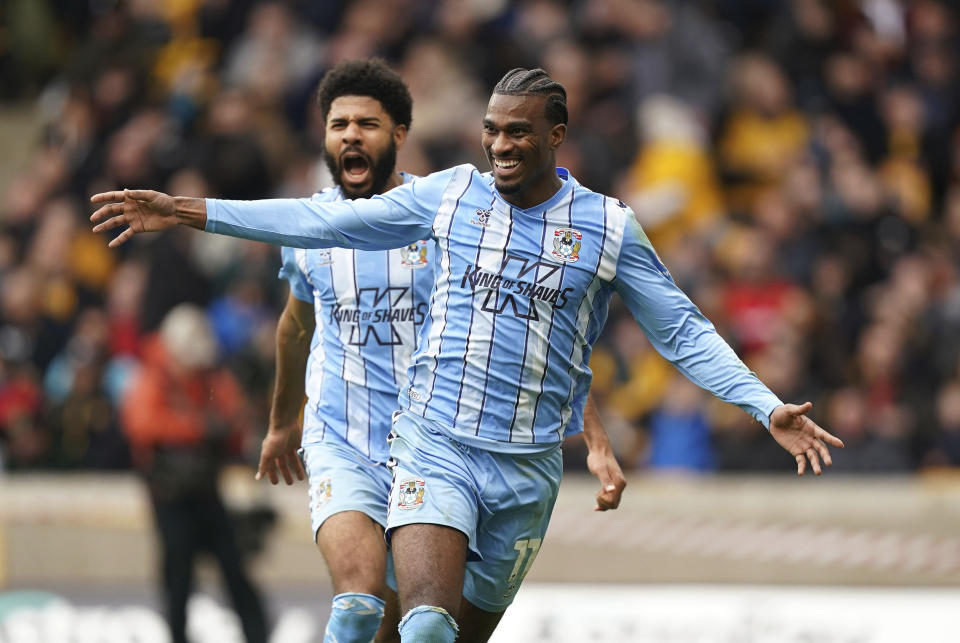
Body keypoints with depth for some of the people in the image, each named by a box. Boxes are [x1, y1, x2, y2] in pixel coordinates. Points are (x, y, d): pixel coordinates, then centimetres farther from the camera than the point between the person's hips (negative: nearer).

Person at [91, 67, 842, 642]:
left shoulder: (608, 227, 1)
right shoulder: (450, 196, 3)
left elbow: (686, 334, 4)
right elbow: (328, 221, 7)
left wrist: (768, 409, -8)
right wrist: (189, 212, 5)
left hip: (528, 467, 1)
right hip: (435, 446, -1)